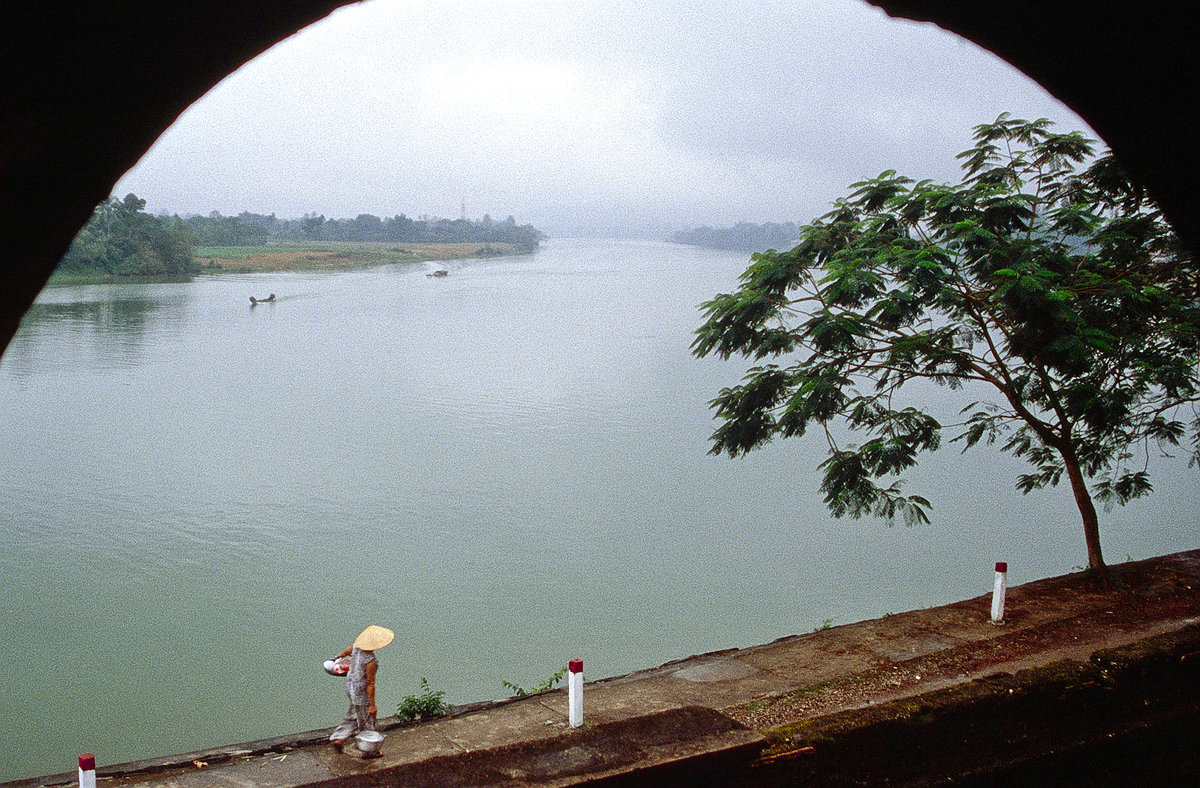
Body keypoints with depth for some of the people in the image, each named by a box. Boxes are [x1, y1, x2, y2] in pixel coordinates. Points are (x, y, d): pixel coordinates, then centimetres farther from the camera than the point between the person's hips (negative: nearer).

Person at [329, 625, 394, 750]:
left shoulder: (356, 646, -7)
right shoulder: (370, 661, -30)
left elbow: (346, 651, 17)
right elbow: (370, 684, -25)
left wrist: (338, 657, 41)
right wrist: (372, 705, -18)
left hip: (351, 687, 8)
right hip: (362, 693, -8)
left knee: (352, 716, 26)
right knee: (367, 723, 9)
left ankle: (337, 738, 28)